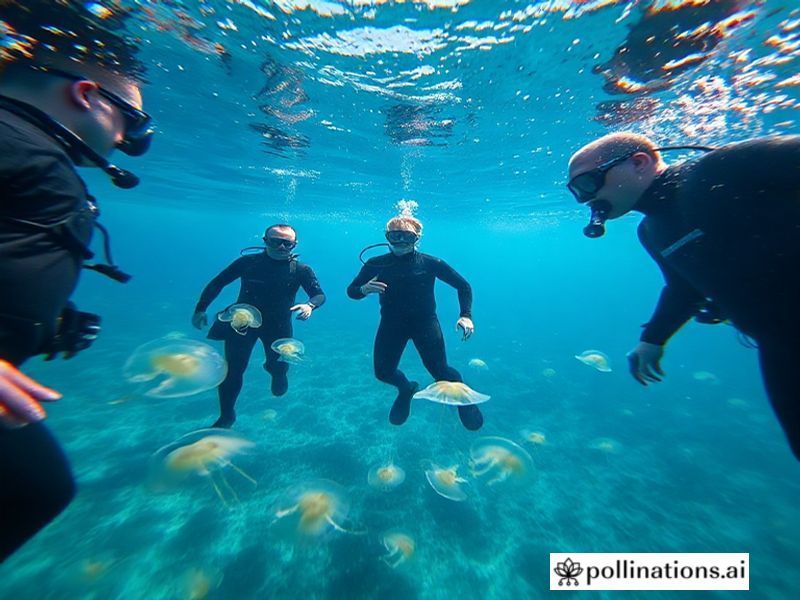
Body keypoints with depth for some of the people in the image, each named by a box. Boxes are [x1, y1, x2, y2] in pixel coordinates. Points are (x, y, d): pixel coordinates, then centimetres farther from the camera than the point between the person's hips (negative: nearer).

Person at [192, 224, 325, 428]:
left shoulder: (301, 270, -9)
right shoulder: (247, 262, -5)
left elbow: (320, 295, -16)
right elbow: (216, 283, 4)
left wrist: (309, 305, -38)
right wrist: (200, 309, 1)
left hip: (277, 325, 0)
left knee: (277, 365, 2)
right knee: (232, 369, 3)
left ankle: (278, 372, 43)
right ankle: (226, 415, 25)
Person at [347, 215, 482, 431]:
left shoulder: (430, 263, -9)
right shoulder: (376, 264, -6)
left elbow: (463, 286, 0)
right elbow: (351, 291, 0)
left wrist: (465, 315, -15)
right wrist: (364, 289, -23)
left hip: (425, 322, -2)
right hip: (391, 323, 3)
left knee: (439, 371, -7)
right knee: (383, 372, 4)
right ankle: (406, 389, 40)